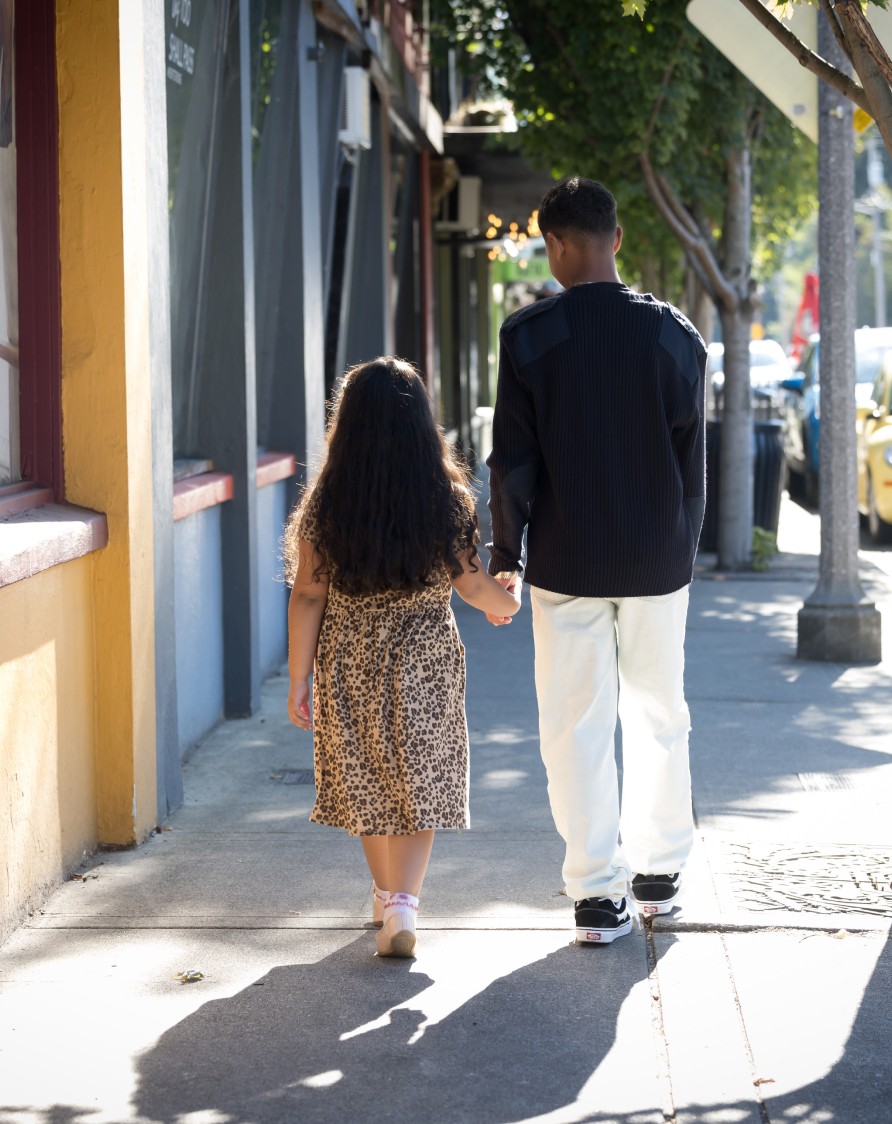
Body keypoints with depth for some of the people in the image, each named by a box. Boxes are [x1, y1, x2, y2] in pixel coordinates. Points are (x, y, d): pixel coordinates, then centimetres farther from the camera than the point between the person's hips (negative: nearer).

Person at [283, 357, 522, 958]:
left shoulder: (326, 507, -9)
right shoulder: (447, 501, -10)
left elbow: (307, 598, -7)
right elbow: (472, 585, -2)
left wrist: (299, 680, 0)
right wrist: (509, 601, 20)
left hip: (348, 662, 1)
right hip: (424, 661, -1)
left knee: (366, 778, 18)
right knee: (417, 784, 5)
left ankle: (386, 894, 34)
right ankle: (404, 902, -13)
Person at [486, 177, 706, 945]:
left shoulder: (528, 335, -8)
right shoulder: (675, 334, -1)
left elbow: (512, 462, -7)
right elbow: (693, 462, 4)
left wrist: (506, 556, 3)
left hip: (568, 563, -2)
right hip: (658, 563, 2)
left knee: (577, 724, 4)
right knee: (658, 714, 16)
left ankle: (600, 894, 5)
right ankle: (659, 872, 25)